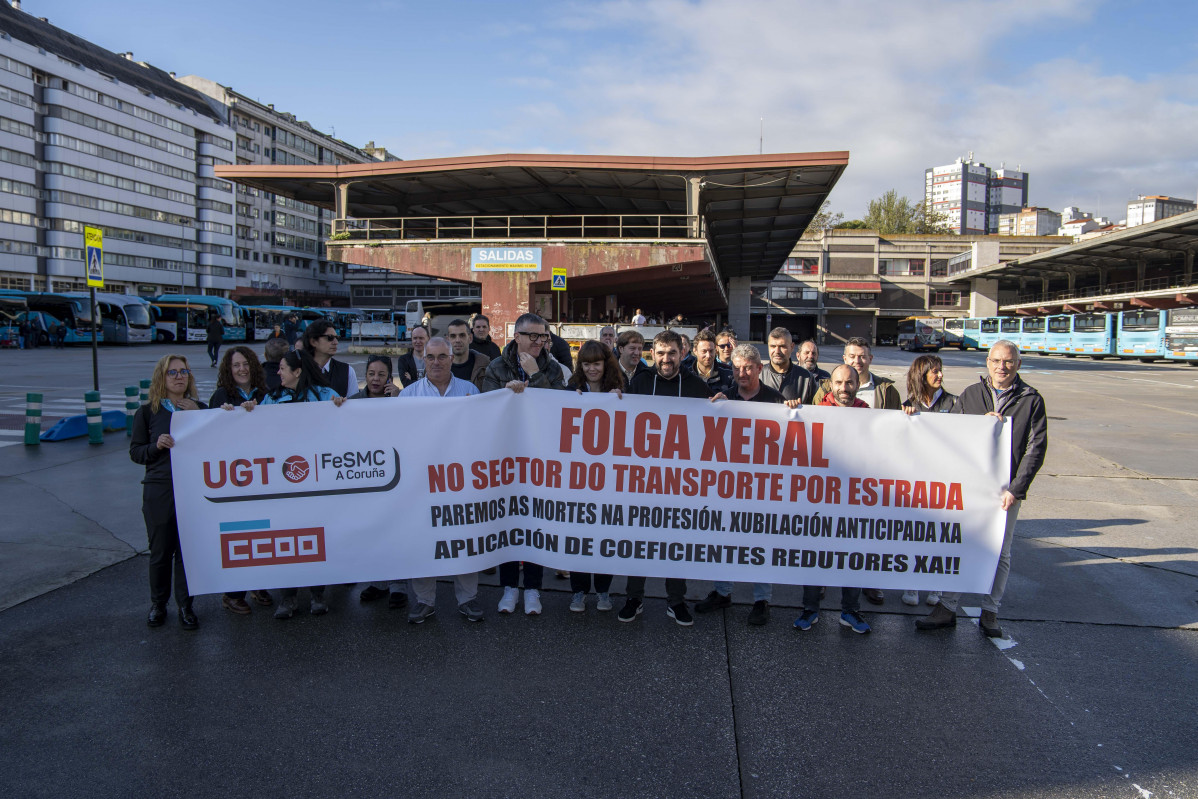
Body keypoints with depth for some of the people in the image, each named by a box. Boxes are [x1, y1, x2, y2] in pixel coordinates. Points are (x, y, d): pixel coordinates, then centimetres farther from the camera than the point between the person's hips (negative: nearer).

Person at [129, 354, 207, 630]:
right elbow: (135, 451, 5)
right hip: (159, 491, -1)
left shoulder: (200, 408, 8)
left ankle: (185, 605, 17)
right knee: (160, 550, 7)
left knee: (188, 549, 4)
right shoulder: (147, 412, 4)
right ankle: (158, 604, 26)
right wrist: (156, 445, -15)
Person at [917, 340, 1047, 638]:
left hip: (1006, 489, -1)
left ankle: (990, 613, 21)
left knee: (1000, 553, 8)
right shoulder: (970, 395, 7)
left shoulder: (1031, 400, 1)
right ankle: (947, 608, 13)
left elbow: (1036, 448, -2)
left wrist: (1016, 489, -9)